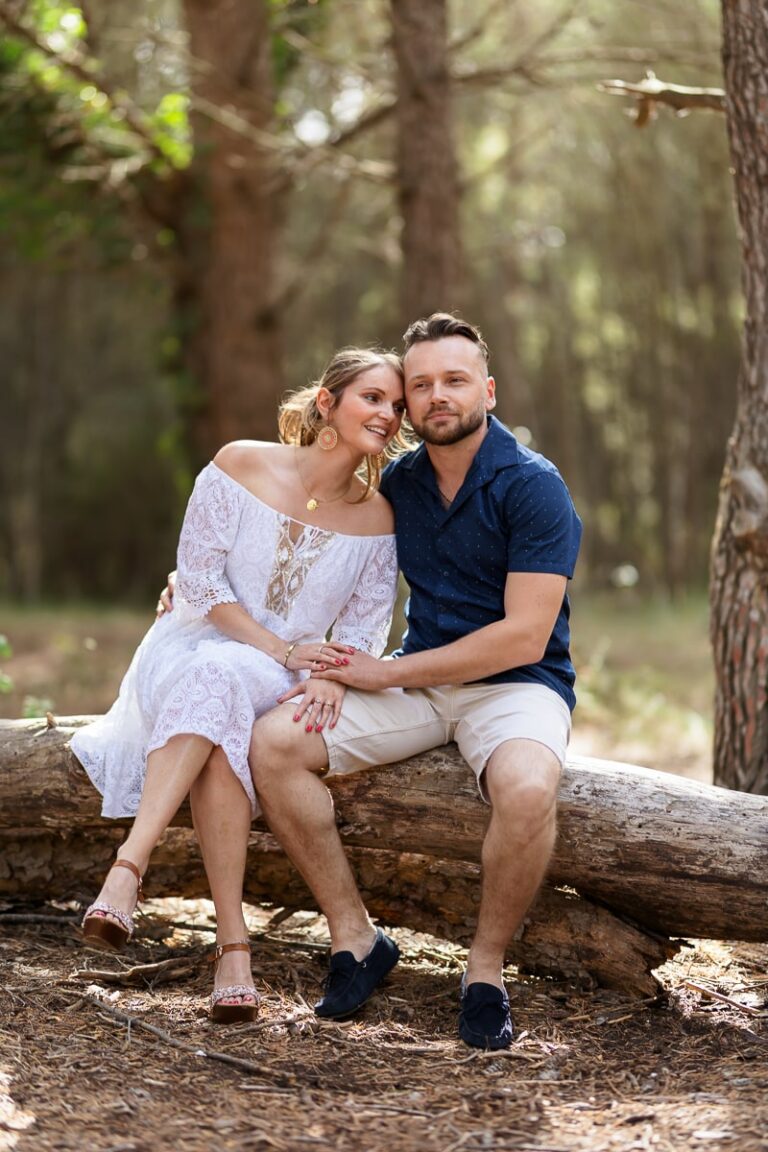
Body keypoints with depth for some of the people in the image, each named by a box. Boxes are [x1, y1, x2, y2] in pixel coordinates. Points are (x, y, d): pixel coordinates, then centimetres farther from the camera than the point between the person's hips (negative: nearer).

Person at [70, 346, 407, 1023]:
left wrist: (335, 679, -22)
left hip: (281, 684, 0)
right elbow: (197, 577, -6)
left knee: (216, 679, -37)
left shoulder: (376, 517, 2)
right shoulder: (242, 465, -3)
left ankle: (128, 868, -46)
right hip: (192, 644, 0)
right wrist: (282, 649, -14)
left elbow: (365, 626, 1)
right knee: (209, 689, -38)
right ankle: (233, 941, -45)